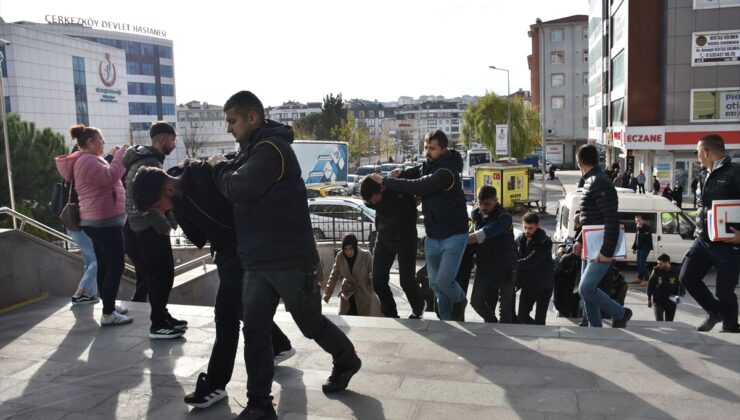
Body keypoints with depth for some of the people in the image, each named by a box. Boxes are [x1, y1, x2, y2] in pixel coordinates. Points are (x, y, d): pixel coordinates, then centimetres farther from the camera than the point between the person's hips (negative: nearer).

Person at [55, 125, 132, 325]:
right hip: (105, 221, -11)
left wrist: (118, 158, 12)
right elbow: (109, 177, -26)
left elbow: (106, 178, 22)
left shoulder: (88, 160, 19)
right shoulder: (87, 160, -15)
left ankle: (108, 306, 23)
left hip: (100, 221, 11)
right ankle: (108, 314, -9)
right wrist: (120, 155, -16)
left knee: (105, 266, 15)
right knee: (116, 266, -10)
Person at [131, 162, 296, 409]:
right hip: (225, 251, 9)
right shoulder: (179, 200, -1)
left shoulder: (206, 175, -26)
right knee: (241, 306, 20)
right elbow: (198, 237, 1)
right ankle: (281, 346, 43)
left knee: (225, 312, -9)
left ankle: (215, 385, 1)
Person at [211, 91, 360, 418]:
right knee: (254, 332, 4)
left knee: (311, 324, 10)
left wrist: (219, 167, -5)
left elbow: (238, 189, -22)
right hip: (257, 262, 8)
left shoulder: (271, 148, -16)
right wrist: (225, 167, 3)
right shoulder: (253, 150, 15)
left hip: (289, 259, -8)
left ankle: (346, 362, 36)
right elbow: (235, 179, 19)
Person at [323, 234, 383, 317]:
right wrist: (327, 294, 3)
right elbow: (334, 276, 2)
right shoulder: (340, 257, -8)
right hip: (347, 295, 2)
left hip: (365, 293, -2)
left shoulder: (366, 256, -17)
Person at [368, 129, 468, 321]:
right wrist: (397, 176, 3)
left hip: (453, 236, -8)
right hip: (433, 237, 8)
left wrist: (385, 181, -17)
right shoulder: (428, 167, 6)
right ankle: (447, 320, 25)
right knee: (435, 283, 10)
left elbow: (417, 187, -25)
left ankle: (460, 300, 17)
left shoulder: (447, 173, -20)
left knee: (444, 281, -16)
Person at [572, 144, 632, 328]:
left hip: (602, 249, -10)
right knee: (587, 290, 10)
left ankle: (620, 313, 5)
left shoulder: (600, 184, -16)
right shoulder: (590, 182, 15)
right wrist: (580, 241, 19)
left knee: (586, 288, -15)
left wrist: (607, 251, -24)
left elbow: (612, 220, -22)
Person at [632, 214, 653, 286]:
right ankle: (640, 278, 20)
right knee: (639, 264, 11)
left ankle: (646, 280, -10)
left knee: (642, 263, -13)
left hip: (645, 248, -9)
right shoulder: (638, 228, 15)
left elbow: (644, 236, -26)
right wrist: (634, 248, 21)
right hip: (639, 248, 9)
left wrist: (640, 228, -24)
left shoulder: (647, 227, -11)